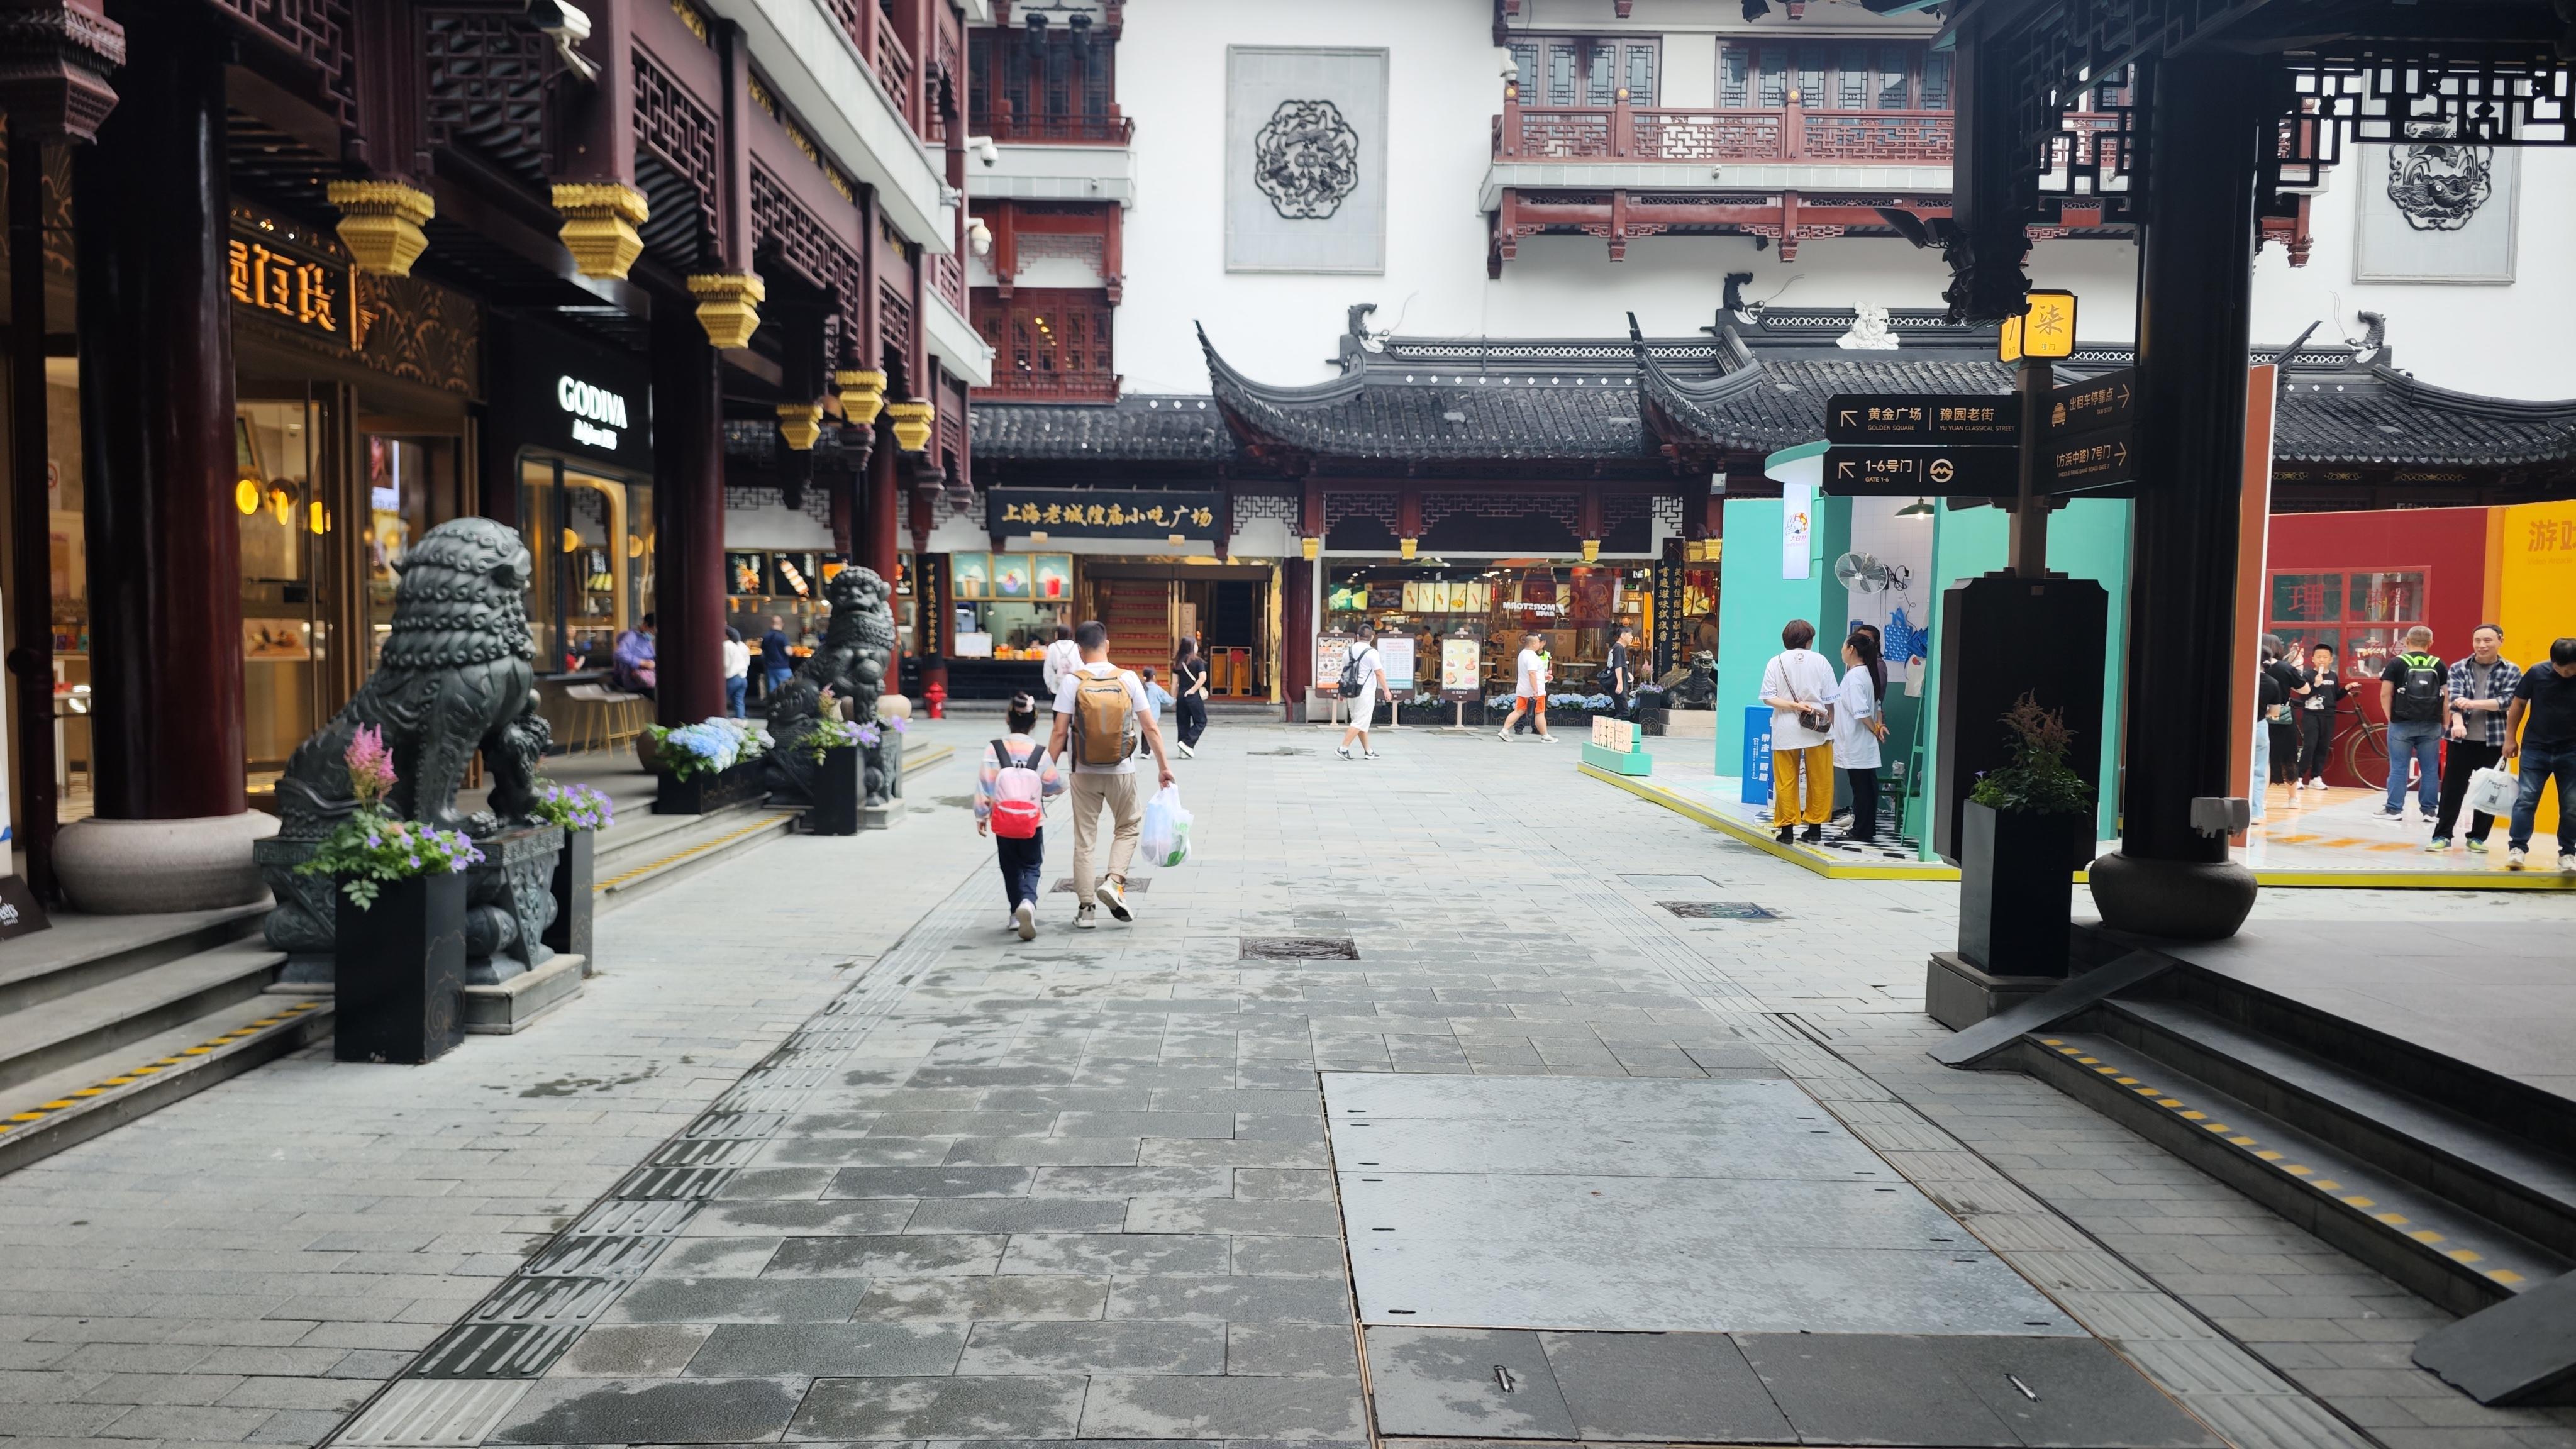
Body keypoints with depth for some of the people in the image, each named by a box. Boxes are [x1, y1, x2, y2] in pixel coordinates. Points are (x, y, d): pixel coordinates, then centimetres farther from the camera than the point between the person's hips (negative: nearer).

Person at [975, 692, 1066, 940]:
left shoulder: (994, 750, -9)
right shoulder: (1040, 754, -9)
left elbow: (984, 786, -6)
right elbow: (1056, 786, -1)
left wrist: (981, 816, 4)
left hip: (1003, 823, 1)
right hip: (1033, 822, -1)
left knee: (1010, 867, 18)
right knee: (1031, 867, 9)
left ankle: (1016, 913, 23)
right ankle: (1028, 901, -18)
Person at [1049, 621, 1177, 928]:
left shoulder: (1072, 682, -7)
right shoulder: (1128, 680, -4)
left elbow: (1060, 733, -9)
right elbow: (1150, 728, -3)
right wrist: (1163, 765, 6)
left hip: (1084, 773, 0)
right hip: (1122, 771, 0)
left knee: (1085, 839, 8)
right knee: (1128, 827, 20)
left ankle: (1086, 908, 9)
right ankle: (1114, 882, 0)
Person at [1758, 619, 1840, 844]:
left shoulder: (1776, 662, 1)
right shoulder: (1819, 661, 0)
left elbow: (1768, 698, -8)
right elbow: (1830, 700, 1)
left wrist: (1794, 705, -11)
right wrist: (1833, 726, 10)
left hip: (1785, 731, 0)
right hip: (1816, 729, 0)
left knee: (1785, 782, 6)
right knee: (1819, 781, 10)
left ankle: (1787, 829, 8)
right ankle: (1815, 827, 13)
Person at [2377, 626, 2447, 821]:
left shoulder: (2397, 662, -3)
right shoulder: (2439, 664, 3)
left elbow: (2385, 694, -5)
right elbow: (2447, 697, 3)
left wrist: (2390, 718, 5)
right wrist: (2444, 723, 10)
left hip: (2402, 724, -2)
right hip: (2431, 726, 2)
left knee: (2398, 768, 4)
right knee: (2430, 769, 8)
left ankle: (2394, 809, 5)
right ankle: (2428, 810, 11)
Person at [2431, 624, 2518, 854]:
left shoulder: (2512, 671, 4)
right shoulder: (2459, 669, 4)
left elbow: (2508, 700, -10)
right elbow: (2454, 698, -9)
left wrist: (2474, 703, -23)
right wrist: (2458, 722, -28)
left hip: (2495, 740, 0)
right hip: (2462, 739, 0)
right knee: (2452, 788, 1)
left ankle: (2478, 837, 16)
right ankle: (2442, 835, 6)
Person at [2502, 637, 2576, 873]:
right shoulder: (2537, 673, -7)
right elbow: (2518, 704, 4)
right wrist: (2510, 738, 4)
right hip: (2535, 749, 0)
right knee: (2525, 799, -4)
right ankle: (2517, 848, 0)